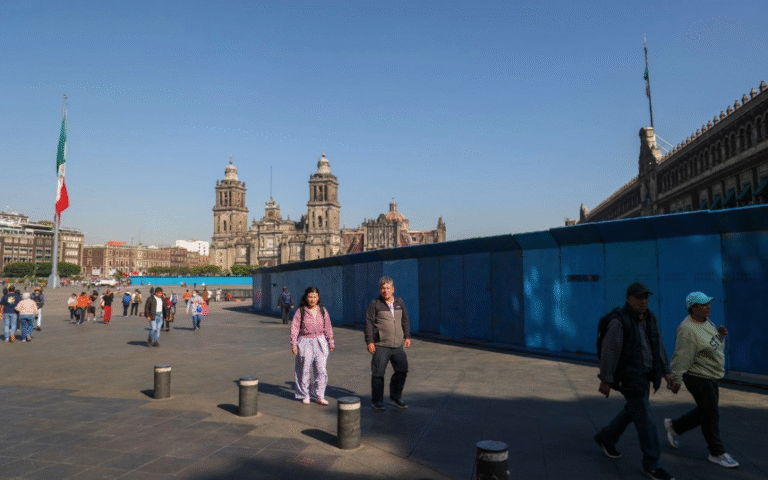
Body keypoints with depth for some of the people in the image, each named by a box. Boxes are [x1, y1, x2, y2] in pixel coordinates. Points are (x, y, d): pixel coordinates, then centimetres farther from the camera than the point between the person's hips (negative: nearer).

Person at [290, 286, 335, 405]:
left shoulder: (322, 311, 6)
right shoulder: (300, 311, -2)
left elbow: (328, 327, 13)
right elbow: (294, 327, -2)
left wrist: (331, 342, 15)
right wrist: (294, 344, -7)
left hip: (320, 342, 2)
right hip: (305, 342, -2)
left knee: (321, 370, -2)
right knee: (305, 370, 3)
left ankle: (319, 396, 12)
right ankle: (305, 395, 20)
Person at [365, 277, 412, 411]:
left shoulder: (399, 302, 12)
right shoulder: (375, 304, -3)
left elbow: (405, 321, 21)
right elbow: (369, 323, -4)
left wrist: (407, 336, 15)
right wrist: (369, 341, -9)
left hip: (398, 345, 5)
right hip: (381, 346, -5)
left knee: (402, 370, 8)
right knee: (378, 373, 0)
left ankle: (396, 396, 28)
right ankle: (377, 401, 16)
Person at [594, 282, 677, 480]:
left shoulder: (650, 318, 5)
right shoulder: (619, 321, -20)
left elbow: (658, 347, 11)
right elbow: (609, 351, -19)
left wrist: (666, 372, 7)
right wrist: (605, 380, -18)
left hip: (644, 375, 8)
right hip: (629, 377, -8)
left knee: (632, 411, 21)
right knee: (645, 418, -3)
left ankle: (606, 437, 41)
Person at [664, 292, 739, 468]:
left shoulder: (705, 321, 7)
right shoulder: (688, 329, -22)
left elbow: (716, 346, 18)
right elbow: (681, 356, -23)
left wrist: (721, 335, -2)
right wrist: (676, 380, -22)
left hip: (710, 376, 10)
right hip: (697, 376, -9)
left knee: (705, 412, 18)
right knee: (711, 415, 0)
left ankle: (674, 426, 34)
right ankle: (717, 453, 15)